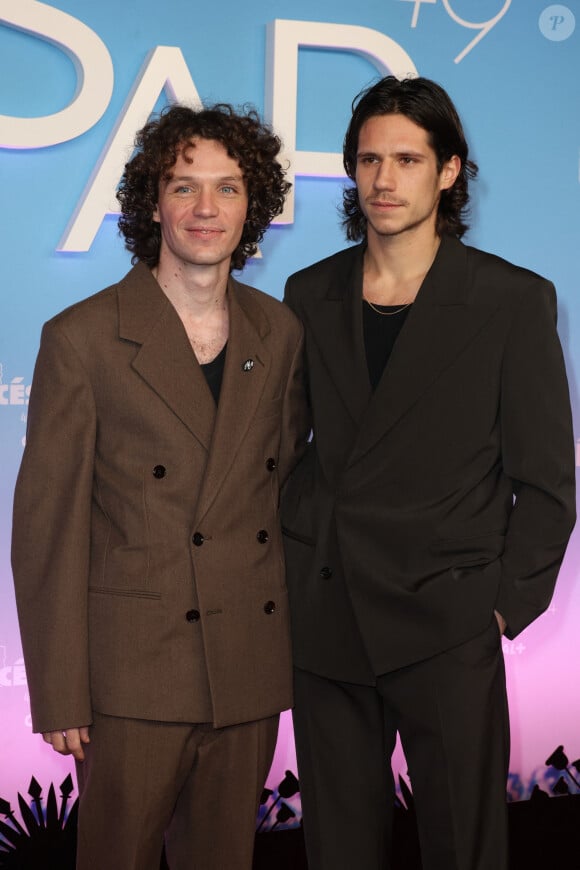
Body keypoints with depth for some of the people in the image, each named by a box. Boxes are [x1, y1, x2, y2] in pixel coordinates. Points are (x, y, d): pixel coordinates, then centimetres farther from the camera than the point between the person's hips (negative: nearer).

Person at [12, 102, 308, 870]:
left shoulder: (280, 333, 6)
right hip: (134, 671, -4)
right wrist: (59, 694, -9)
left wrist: (295, 635, 11)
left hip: (251, 665, 4)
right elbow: (47, 526, -8)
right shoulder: (82, 338, -8)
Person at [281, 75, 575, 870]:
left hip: (446, 628, -3)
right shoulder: (311, 296, 8)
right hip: (323, 625, 4)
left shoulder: (513, 301, -3)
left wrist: (508, 606, -7)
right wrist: (289, 577, 6)